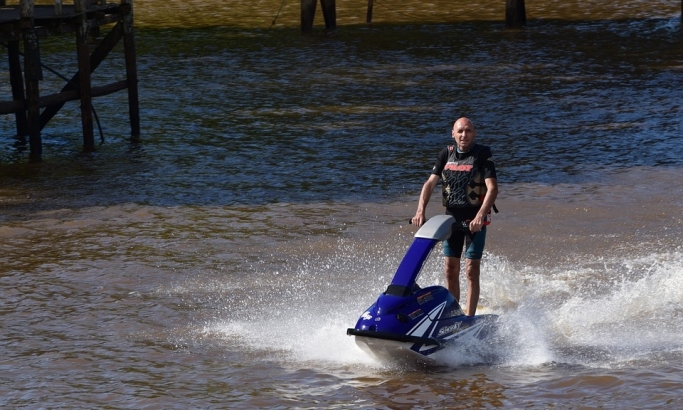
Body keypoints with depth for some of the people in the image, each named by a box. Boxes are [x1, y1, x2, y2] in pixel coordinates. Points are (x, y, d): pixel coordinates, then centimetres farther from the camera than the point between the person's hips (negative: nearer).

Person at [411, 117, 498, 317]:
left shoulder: (483, 154, -8)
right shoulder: (447, 154, 6)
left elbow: (492, 188, -19)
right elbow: (430, 183, 2)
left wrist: (480, 216, -31)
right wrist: (420, 211, -13)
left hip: (475, 220, -5)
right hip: (452, 218, 5)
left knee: (471, 271, -8)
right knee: (451, 270, 6)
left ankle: (469, 318, -8)